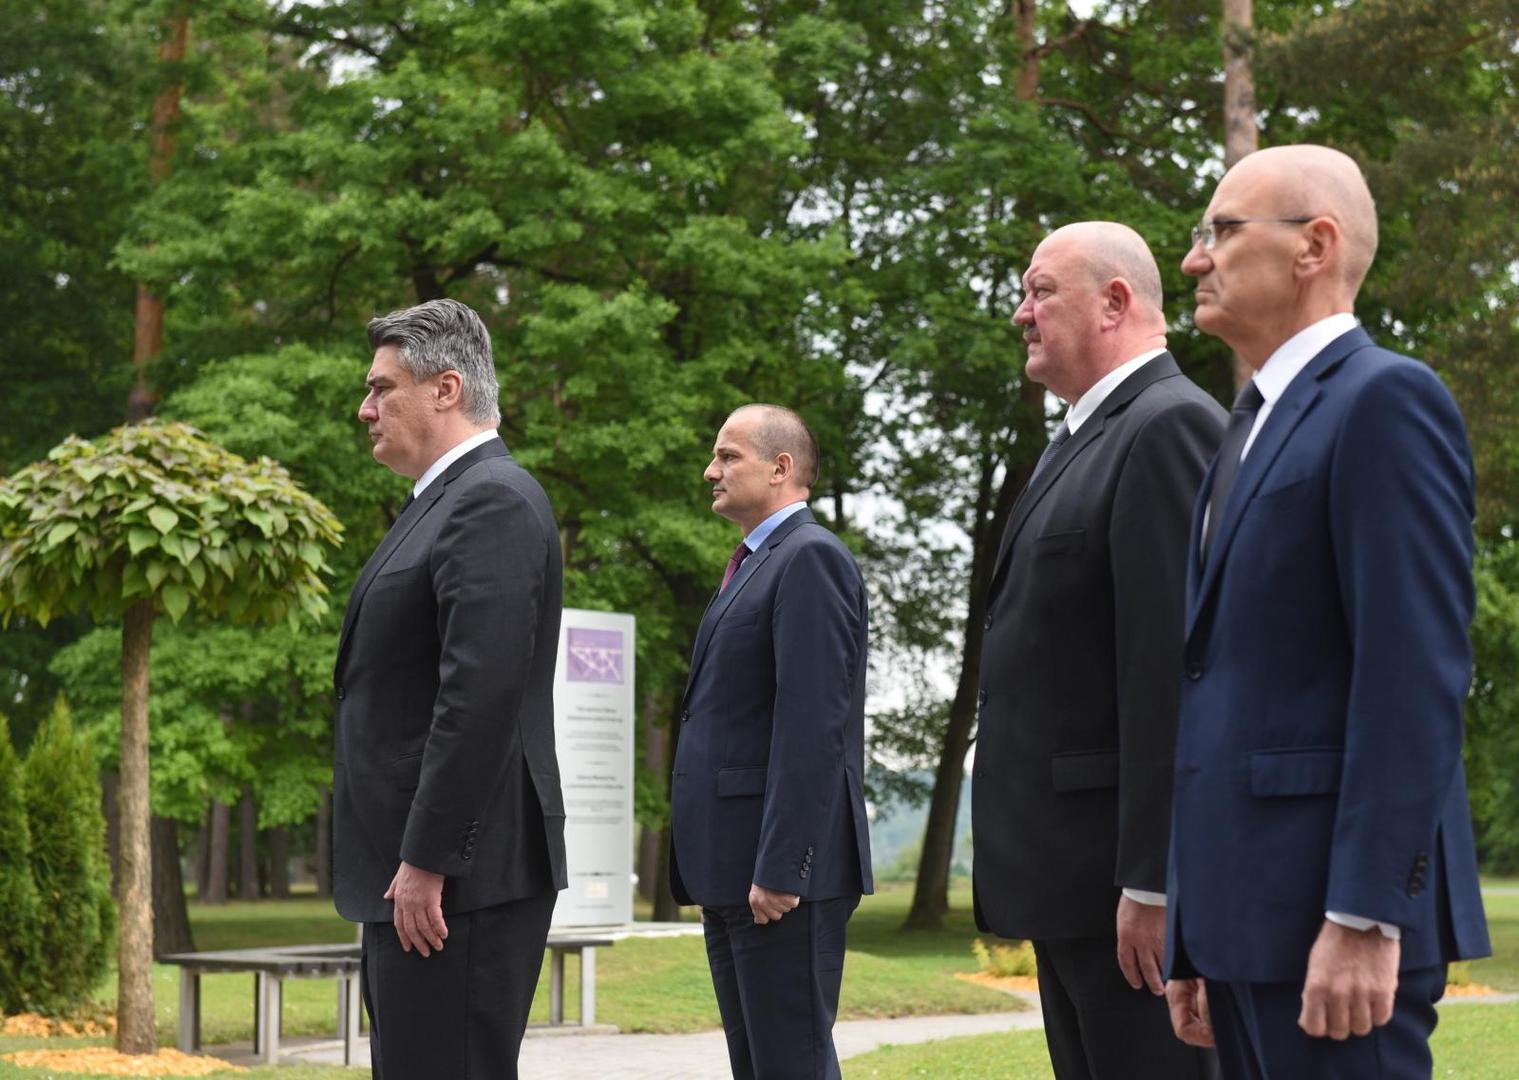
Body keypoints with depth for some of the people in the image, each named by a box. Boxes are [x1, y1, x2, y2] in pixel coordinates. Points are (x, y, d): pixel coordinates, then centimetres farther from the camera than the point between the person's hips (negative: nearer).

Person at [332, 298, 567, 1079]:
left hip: (460, 874, -10)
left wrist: (425, 861, -22)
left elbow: (481, 697, -22)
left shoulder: (494, 502, -13)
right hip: (410, 869, 11)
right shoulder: (446, 500, 19)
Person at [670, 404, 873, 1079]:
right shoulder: (753, 566, 22)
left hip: (784, 870, -10)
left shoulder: (811, 558, -10)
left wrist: (778, 869, -23)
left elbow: (812, 725, -19)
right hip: (732, 867, 10)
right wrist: (717, 870, 16)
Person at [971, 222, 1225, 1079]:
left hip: (1137, 866, -10)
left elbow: (1175, 663, -20)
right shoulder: (1084, 440, 19)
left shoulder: (1169, 428, -13)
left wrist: (1152, 881, -23)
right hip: (1075, 873, 10)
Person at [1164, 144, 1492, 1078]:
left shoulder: (1386, 399, -7)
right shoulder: (1254, 430, 21)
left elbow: (1417, 676, -16)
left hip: (1336, 922, -9)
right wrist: (1195, 944, 18)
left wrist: (1365, 919, -21)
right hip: (1247, 918, 9)